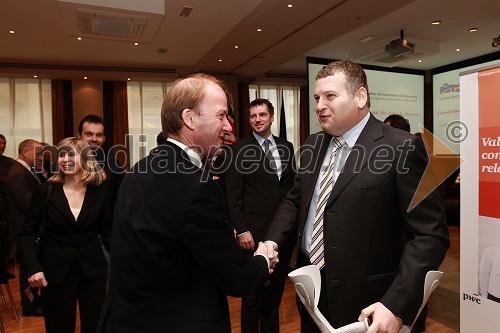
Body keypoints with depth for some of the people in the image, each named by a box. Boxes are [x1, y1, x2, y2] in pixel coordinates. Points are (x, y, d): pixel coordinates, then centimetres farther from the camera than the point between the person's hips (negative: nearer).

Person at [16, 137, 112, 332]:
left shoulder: (100, 191, -4)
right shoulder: (46, 191, -7)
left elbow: (108, 232, 2)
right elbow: (26, 233, -3)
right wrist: (33, 267, -17)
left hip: (93, 270, 1)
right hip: (55, 273, 0)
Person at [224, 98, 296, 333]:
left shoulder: (287, 147, 9)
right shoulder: (238, 150, -5)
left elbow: (293, 188, 12)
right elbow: (233, 195, -8)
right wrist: (241, 230, -13)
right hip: (254, 233, -4)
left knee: (275, 291, 18)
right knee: (253, 294, 11)